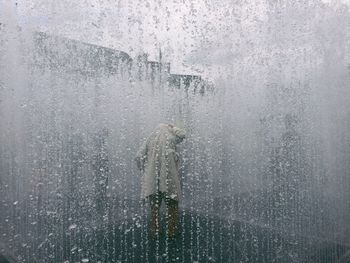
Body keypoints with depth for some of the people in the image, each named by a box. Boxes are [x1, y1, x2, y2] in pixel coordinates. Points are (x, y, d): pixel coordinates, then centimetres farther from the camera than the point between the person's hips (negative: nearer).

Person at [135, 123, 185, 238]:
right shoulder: (170, 138, -2)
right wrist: (172, 128, 22)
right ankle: (172, 232, 12)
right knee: (172, 207, 9)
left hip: (152, 180, 3)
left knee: (154, 207, 13)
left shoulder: (150, 139, 6)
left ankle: (154, 231, 18)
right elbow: (182, 134, 16)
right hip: (169, 178, -3)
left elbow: (138, 156, 0)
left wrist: (144, 169, 11)